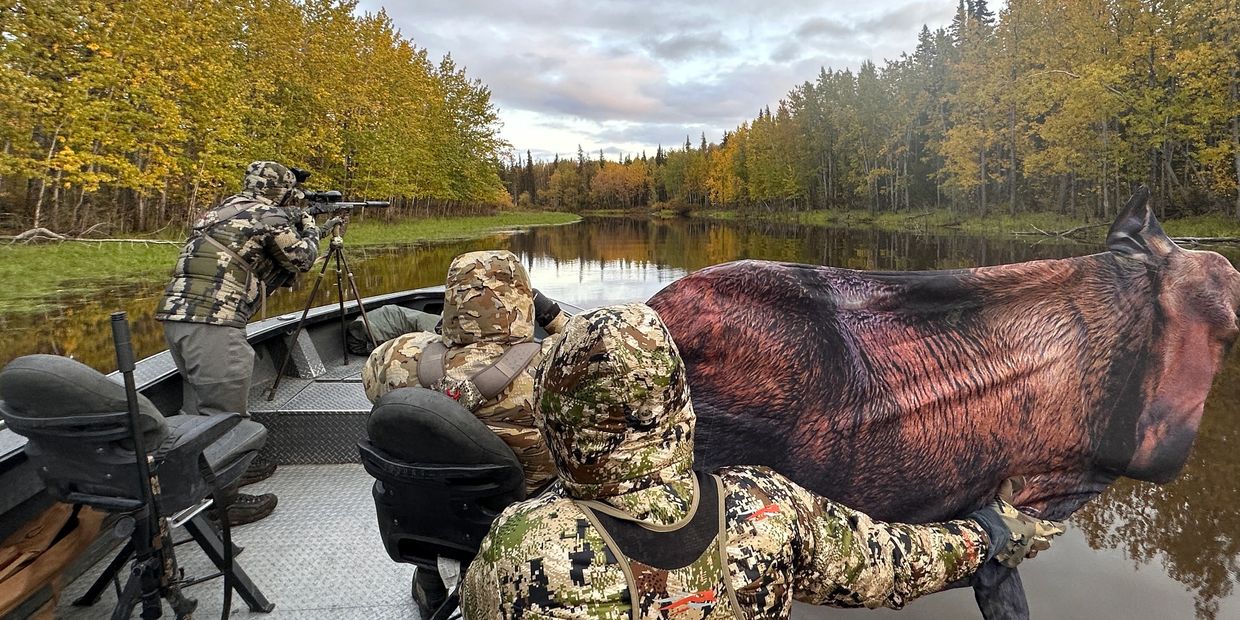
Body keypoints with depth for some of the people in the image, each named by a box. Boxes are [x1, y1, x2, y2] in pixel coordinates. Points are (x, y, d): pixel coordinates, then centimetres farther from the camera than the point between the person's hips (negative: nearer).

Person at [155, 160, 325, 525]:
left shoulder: (224, 210, 23)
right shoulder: (271, 216, -1)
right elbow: (301, 261, 12)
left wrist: (293, 227, 33)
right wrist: (309, 231, 30)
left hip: (177, 313, 10)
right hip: (211, 321, -10)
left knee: (203, 402, 20)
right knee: (222, 412, -2)